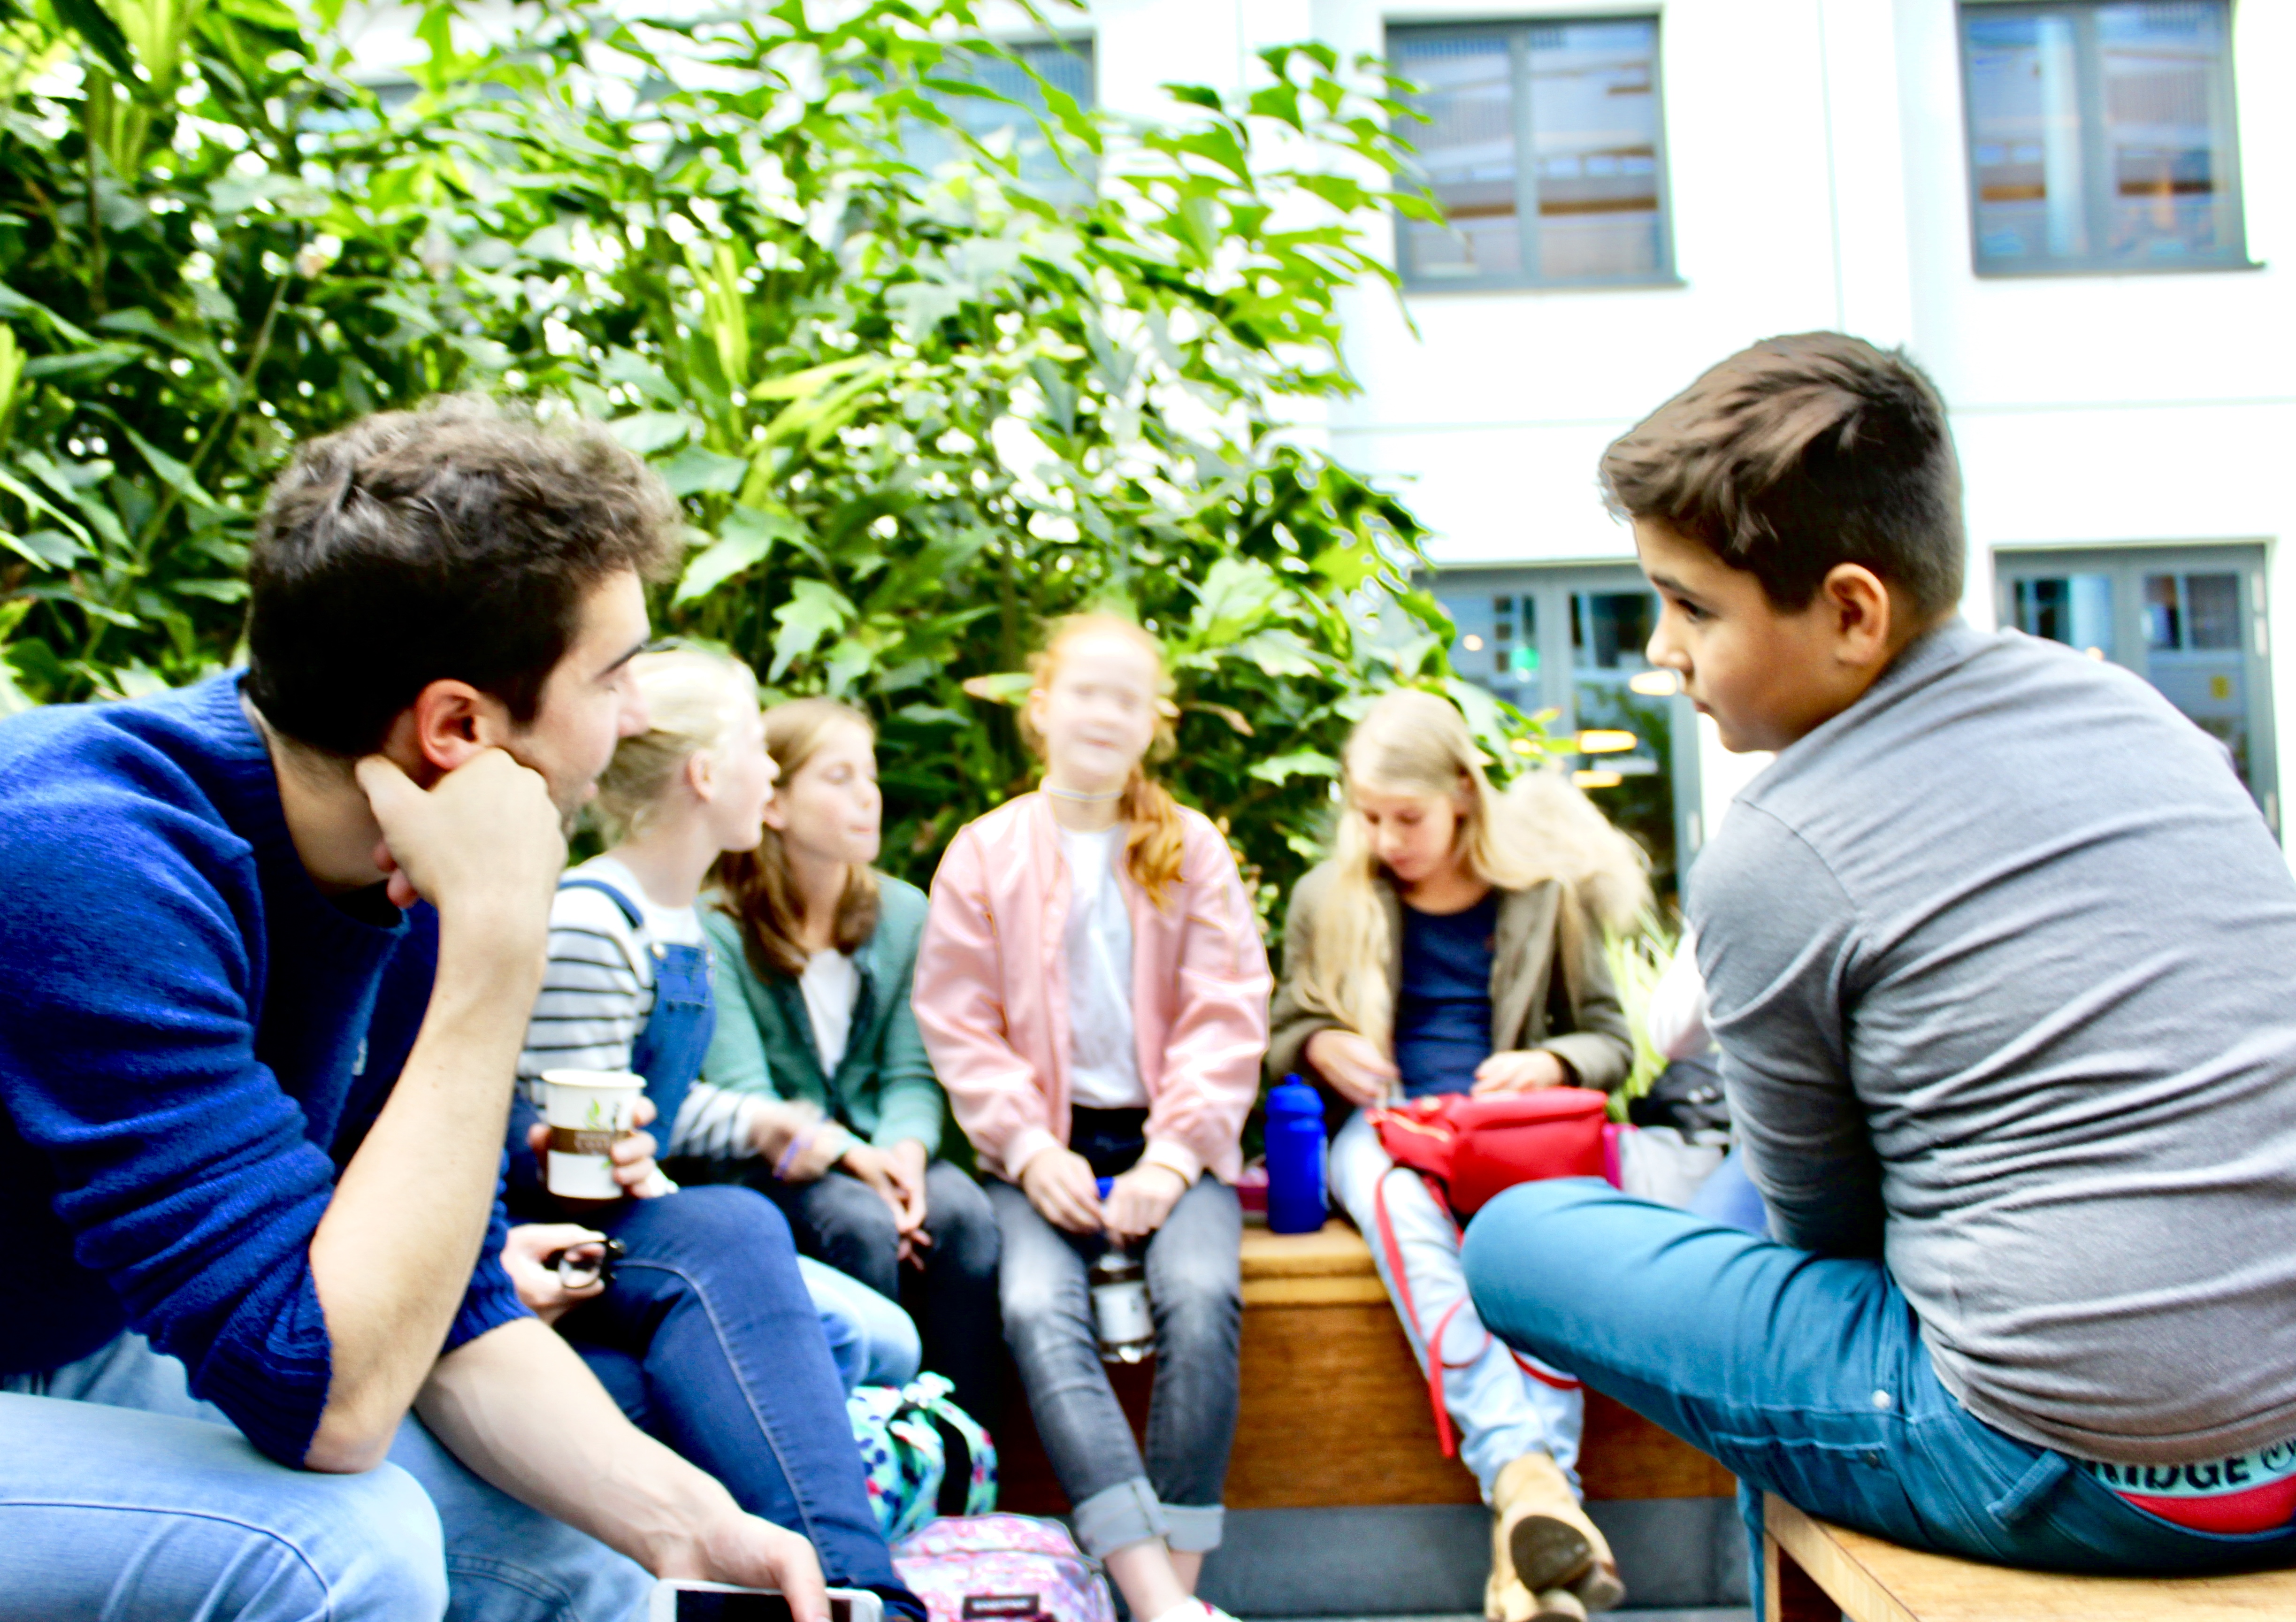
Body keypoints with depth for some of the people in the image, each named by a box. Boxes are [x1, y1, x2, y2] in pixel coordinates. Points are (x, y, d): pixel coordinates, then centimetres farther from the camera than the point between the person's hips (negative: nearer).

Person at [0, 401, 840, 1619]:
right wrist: (499, 942, -34)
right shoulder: (100, 867, -32)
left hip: (105, 1357, 7)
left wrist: (680, 1516, -18)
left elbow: (452, 1304, -3)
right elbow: (330, 1389, -33)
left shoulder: (411, 870, -8)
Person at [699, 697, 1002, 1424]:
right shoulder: (717, 931, -6)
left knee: (964, 1214, -27)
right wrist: (851, 1156, -27)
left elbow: (911, 1071, 3)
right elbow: (740, 1092, -14)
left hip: (881, 1149, 3)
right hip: (770, 1165, -3)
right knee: (861, 1224, -33)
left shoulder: (904, 913, 7)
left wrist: (904, 1150, -19)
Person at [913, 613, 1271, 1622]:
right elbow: (957, 1022, 3)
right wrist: (1030, 1149, -10)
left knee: (1201, 1295, -29)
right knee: (1035, 1307, -28)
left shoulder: (1193, 849, 9)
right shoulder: (984, 854, 7)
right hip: (1044, 1146, 0)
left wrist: (1174, 1155, -10)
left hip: (1169, 1140, 0)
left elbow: (1226, 1015, 2)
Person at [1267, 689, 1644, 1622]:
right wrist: (1320, 1045, -4)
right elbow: (1281, 1036, 20)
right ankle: (1523, 1476, -49)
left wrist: (1548, 1065, -7)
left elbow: (1610, 1039, 17)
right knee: (1398, 1194, -39)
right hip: (1383, 1128, 0)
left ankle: (1539, 1494, -45)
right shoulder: (1327, 899, 14)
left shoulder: (1543, 893, 11)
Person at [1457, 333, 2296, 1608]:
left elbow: (1826, 1227, -3)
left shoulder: (1768, 862, -16)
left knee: (1517, 1238, 4)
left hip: (2075, 1477, -7)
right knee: (1742, 1192, 27)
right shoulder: (2128, 705, 4)